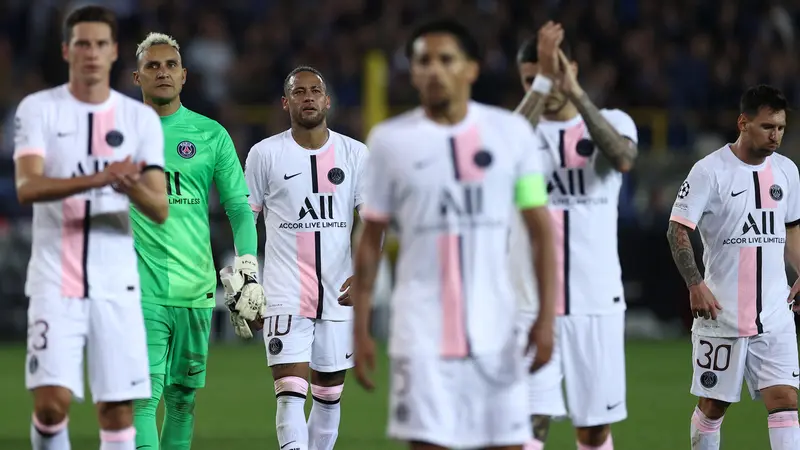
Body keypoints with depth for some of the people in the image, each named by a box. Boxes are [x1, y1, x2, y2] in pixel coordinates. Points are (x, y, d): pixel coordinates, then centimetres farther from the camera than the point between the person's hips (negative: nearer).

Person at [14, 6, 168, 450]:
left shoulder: (141, 118, 6)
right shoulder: (38, 109, 0)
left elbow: (160, 210, -1)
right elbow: (27, 188, -15)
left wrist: (132, 188, -24)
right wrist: (99, 178, -29)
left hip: (116, 284, 2)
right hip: (55, 280, -2)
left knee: (118, 410, 0)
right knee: (52, 402, -13)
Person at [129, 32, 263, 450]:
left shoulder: (211, 134, 7)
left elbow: (240, 207, 8)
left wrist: (247, 272, -4)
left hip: (196, 289, 2)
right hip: (139, 290, -2)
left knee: (182, 398, 9)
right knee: (143, 399, -15)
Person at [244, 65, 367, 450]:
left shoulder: (355, 155, 4)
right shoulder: (265, 154, 1)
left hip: (339, 296, 3)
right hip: (285, 296, -3)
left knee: (329, 396, 12)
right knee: (290, 394, -14)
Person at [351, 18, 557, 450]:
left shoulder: (512, 132, 3)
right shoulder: (390, 140, 2)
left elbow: (541, 229, 5)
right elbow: (371, 240, 7)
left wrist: (546, 316, -4)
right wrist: (361, 330, 4)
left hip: (496, 329, 1)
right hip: (422, 330, -1)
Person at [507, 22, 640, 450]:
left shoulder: (612, 122, 4)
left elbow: (623, 158, -21)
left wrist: (575, 92, -28)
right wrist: (542, 82, -31)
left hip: (598, 302, 1)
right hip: (532, 303, -1)